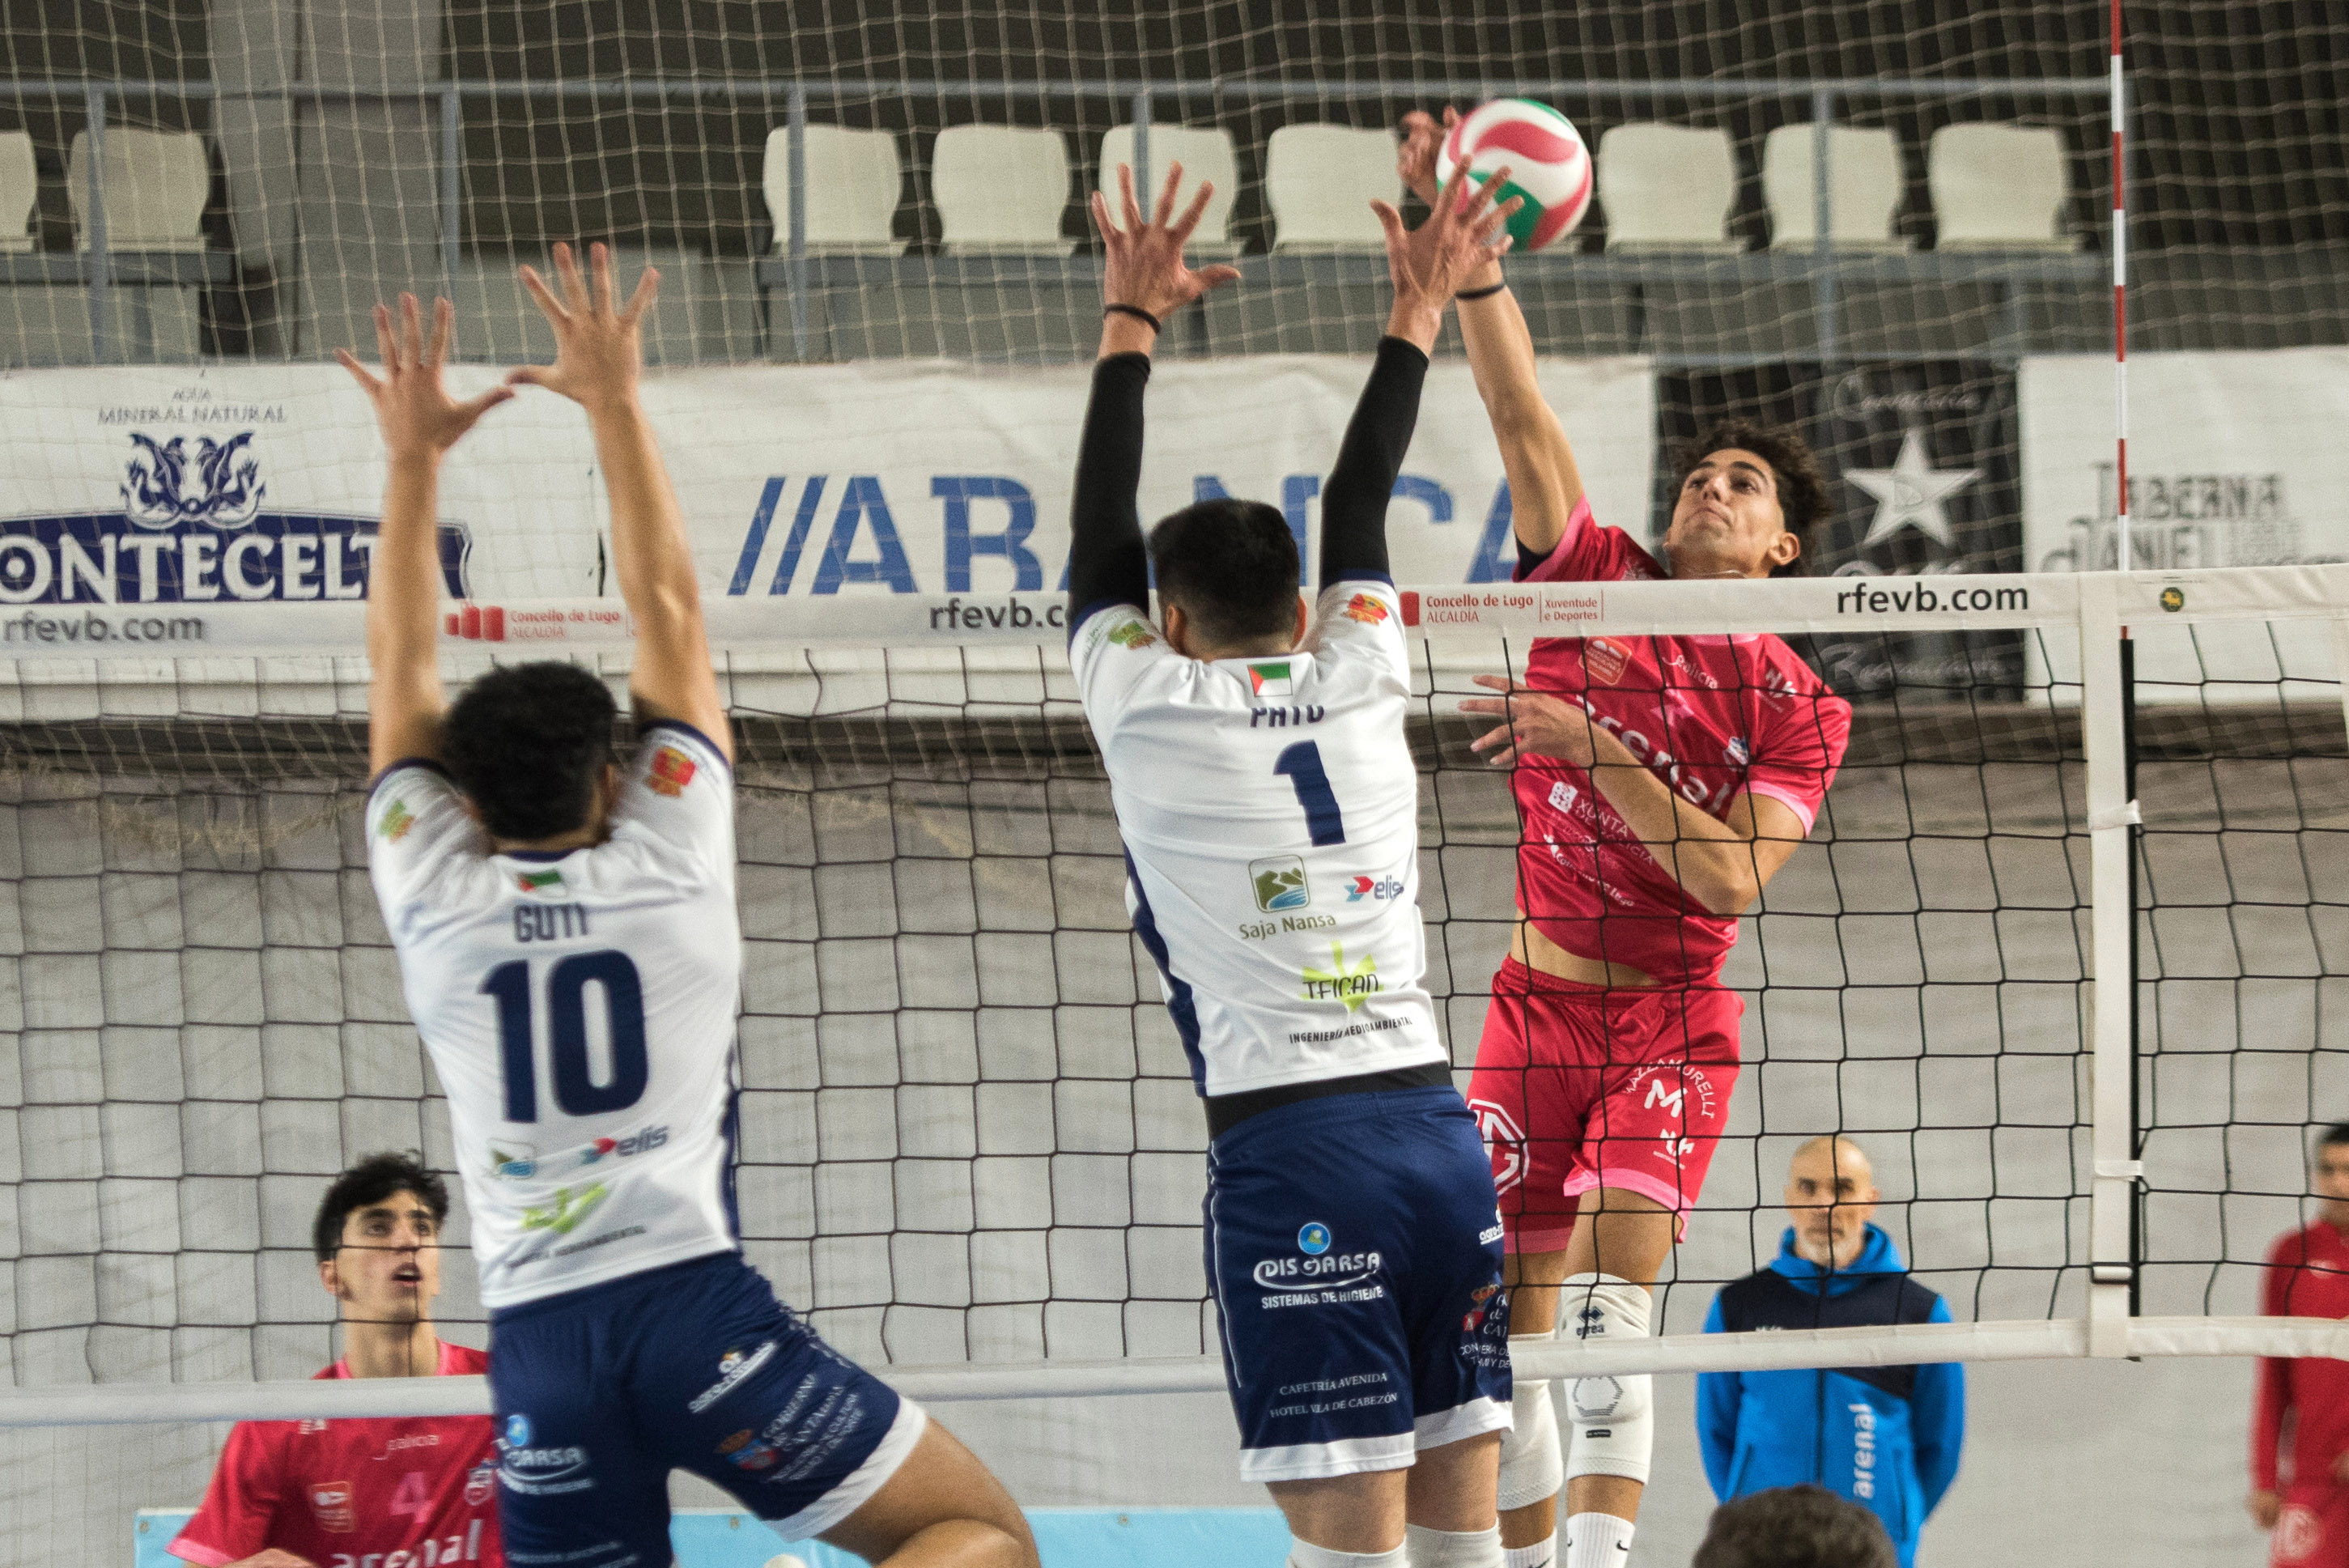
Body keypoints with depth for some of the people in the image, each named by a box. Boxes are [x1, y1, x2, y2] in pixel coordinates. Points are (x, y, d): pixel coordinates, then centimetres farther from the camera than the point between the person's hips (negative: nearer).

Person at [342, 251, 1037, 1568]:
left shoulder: (437, 900, 9)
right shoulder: (671, 861, 5)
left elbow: (403, 669, 21)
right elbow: (669, 610, 12)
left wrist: (414, 461, 23)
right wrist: (616, 401, 16)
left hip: (540, 1341, 3)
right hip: (693, 1299, -3)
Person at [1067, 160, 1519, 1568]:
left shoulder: (1150, 704, 4)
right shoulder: (1361, 678, 13)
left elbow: (1102, 537, 17)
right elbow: (1359, 507, 28)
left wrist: (1132, 320, 25)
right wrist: (1417, 317, 39)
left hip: (1292, 1149, -5)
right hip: (1440, 1128, 5)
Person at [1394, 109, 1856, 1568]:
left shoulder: (1800, 706, -2)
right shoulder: (1598, 583, 4)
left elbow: (1732, 874, -15)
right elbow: (1520, 410, -6)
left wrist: (1597, 751, -22)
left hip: (1670, 1017, -3)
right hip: (1536, 1002, 3)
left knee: (1610, 1308, -20)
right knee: (1510, 1327, 3)